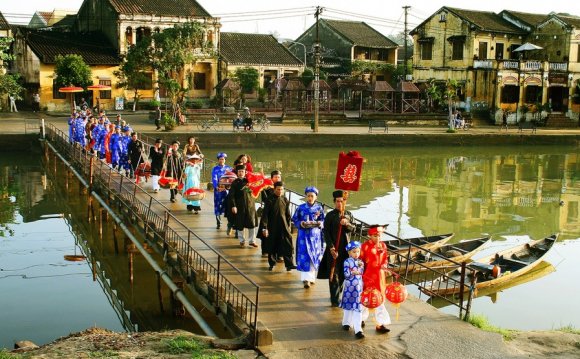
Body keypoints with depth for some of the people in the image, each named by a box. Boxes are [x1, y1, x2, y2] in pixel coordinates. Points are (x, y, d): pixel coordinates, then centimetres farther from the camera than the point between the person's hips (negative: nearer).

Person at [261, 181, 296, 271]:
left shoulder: (285, 200, 2)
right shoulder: (270, 200, -7)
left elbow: (288, 214, 9)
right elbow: (265, 215, -8)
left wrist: (289, 226, 8)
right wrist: (264, 228, -12)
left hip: (284, 227, 2)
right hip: (272, 227, -2)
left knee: (287, 245, -5)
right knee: (272, 246, 8)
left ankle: (289, 264, -4)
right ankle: (272, 263, 21)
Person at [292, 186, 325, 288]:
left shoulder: (319, 208, 3)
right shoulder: (301, 208, 1)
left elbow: (323, 222, 5)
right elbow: (295, 220, 4)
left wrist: (318, 224, -16)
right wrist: (301, 224, -15)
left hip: (315, 235, 1)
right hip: (304, 235, -1)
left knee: (314, 256, 7)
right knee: (304, 256, -9)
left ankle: (312, 277, 22)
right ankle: (306, 279, -11)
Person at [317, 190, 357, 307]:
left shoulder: (349, 215, 8)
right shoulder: (330, 215, -5)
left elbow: (354, 228, 3)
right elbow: (326, 232, -8)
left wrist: (347, 224, -19)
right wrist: (331, 248, -15)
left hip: (346, 248, 4)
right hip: (334, 249, -4)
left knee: (344, 273, 11)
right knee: (333, 274, -2)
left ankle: (338, 293, 30)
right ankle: (335, 300, 3)